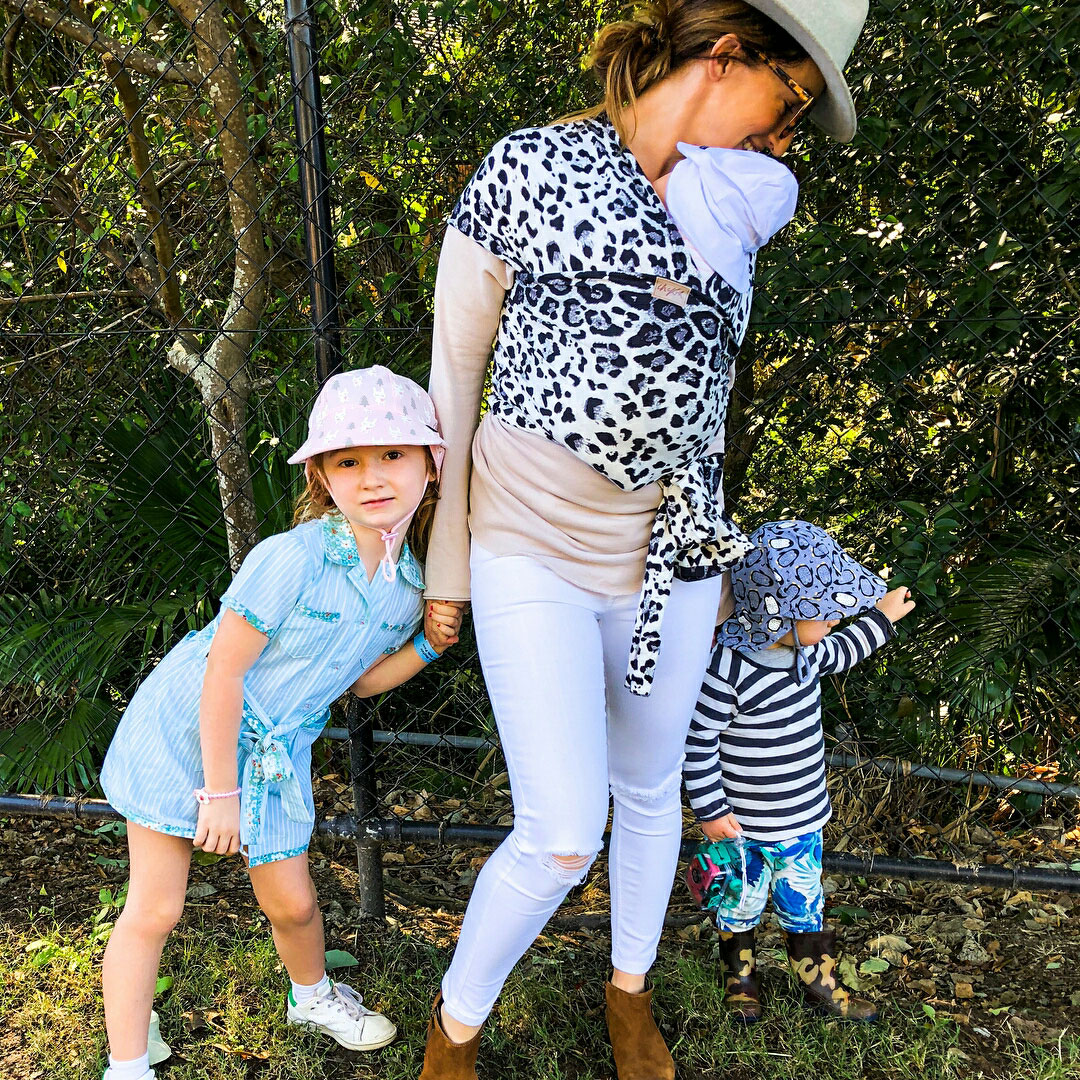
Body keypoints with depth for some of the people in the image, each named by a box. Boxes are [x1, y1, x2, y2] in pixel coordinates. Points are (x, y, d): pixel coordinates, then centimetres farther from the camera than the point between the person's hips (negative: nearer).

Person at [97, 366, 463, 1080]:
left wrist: (428, 644, -7)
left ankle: (313, 996, 48)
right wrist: (220, 789, -18)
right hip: (185, 731, -5)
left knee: (293, 901, 16)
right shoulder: (294, 558, -27)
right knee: (154, 910, 3)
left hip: (274, 750, 6)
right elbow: (224, 672, -23)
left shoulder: (411, 585, -5)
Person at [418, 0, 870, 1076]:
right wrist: (446, 566, 1)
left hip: (664, 559, 6)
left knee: (650, 789, 19)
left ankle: (629, 990, 46)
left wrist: (712, 557, 22)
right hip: (533, 555, -5)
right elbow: (455, 373, -3)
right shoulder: (527, 167, -8)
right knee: (562, 837, -7)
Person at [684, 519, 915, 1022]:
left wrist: (881, 618, 23)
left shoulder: (802, 648, -4)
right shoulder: (727, 670, -30)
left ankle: (818, 980, 42)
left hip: (804, 818, 7)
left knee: (803, 902, 22)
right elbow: (698, 741, -21)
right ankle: (740, 975, 42)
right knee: (741, 902, 18)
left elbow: (834, 656, 21)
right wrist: (710, 810, -16)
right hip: (745, 827, -6)